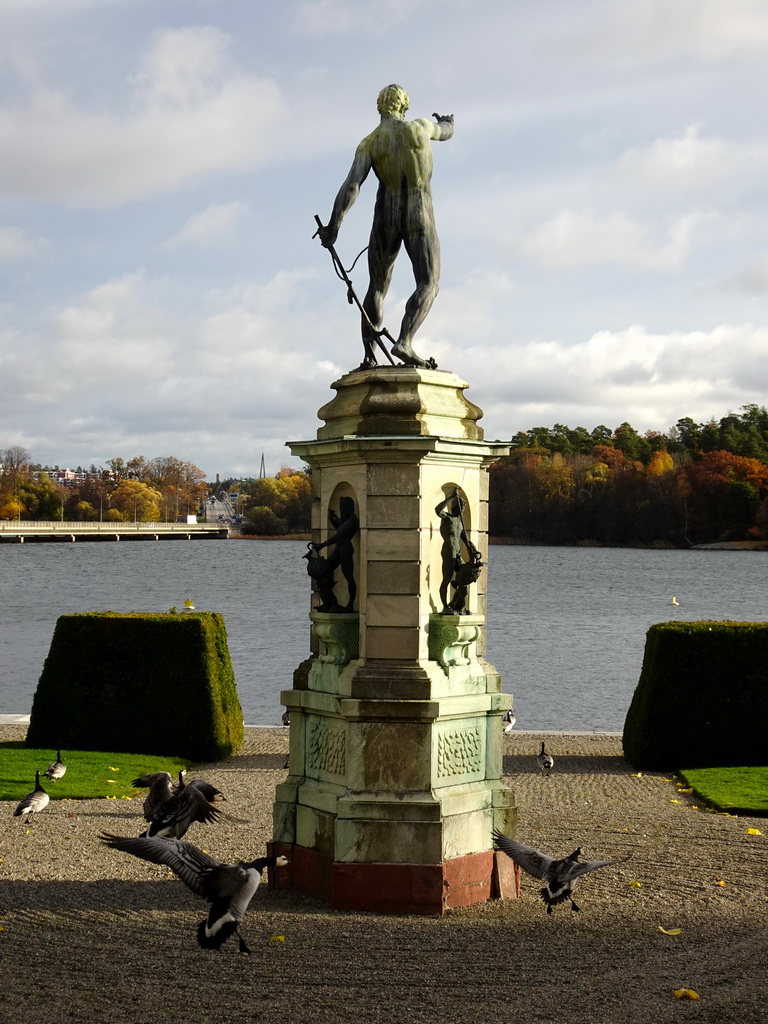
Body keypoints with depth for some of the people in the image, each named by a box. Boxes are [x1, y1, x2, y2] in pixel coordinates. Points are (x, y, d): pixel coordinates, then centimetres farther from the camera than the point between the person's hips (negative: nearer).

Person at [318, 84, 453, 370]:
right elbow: (446, 132, 23)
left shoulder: (368, 143, -3)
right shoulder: (421, 127, 0)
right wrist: (447, 121, 48)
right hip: (420, 216, -2)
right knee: (428, 283, -4)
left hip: (386, 217, 2)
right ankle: (404, 341, -28)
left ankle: (369, 357, 3)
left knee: (377, 287, 11)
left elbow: (351, 186, -15)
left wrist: (333, 226, -17)